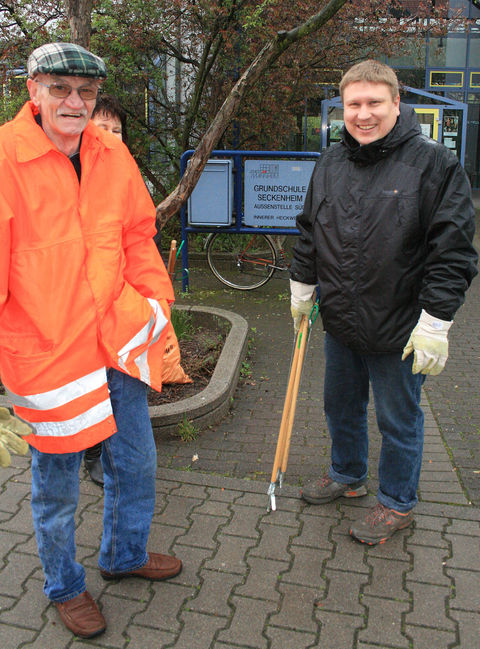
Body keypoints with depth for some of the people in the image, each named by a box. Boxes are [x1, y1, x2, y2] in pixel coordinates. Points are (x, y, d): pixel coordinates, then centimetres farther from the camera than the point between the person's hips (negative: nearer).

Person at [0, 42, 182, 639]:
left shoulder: (112, 154, 5)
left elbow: (137, 233, 14)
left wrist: (156, 296, 7)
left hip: (117, 339, 6)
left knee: (135, 462, 20)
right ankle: (64, 586, 39)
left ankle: (125, 554, 47)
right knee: (56, 483, 12)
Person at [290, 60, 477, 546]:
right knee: (341, 407, 23)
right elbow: (309, 231, 16)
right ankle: (347, 476, 48)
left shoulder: (434, 164, -13)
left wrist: (434, 323, -18)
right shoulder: (330, 163, 5)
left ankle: (397, 503, 34)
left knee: (398, 420, 11)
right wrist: (302, 289, 17)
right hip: (340, 323, 6)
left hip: (399, 330, -6)